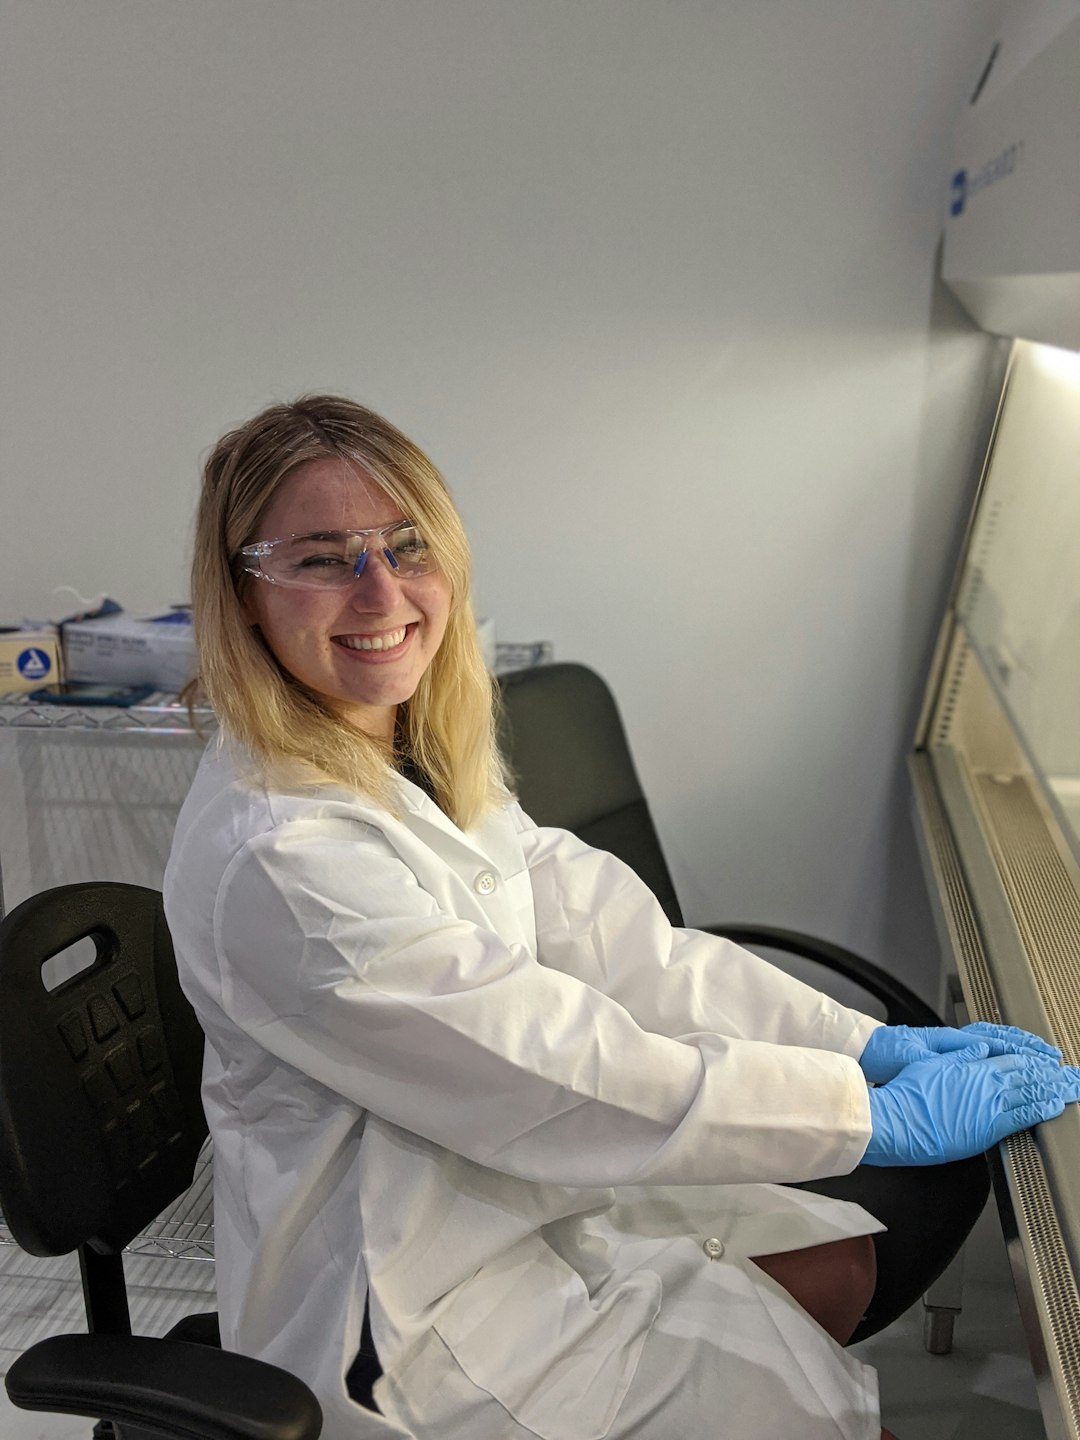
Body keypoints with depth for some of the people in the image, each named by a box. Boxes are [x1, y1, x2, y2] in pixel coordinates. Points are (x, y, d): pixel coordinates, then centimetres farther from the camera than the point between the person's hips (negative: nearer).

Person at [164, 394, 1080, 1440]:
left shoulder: (428, 760, -1)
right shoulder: (276, 856, -29)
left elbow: (606, 937, -5)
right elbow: (564, 1074, -28)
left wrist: (870, 1042, -10)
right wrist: (884, 1114, -21)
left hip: (503, 1186, 8)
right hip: (402, 1313, -7)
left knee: (845, 1265, 14)